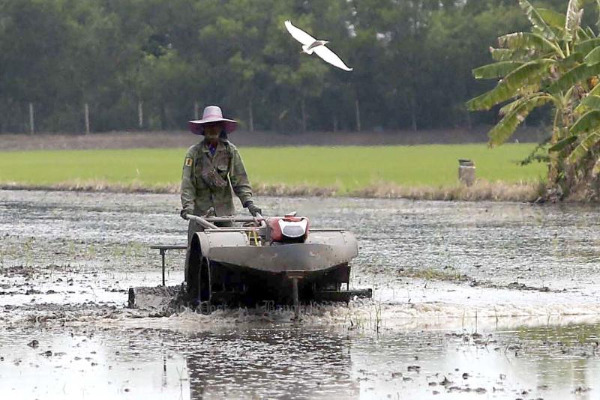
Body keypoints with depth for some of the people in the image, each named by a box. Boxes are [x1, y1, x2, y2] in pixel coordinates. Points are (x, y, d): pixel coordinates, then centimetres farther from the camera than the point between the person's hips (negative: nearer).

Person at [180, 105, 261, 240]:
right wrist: (187, 205, -20)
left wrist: (248, 202, -10)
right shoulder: (194, 152, -1)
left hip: (225, 209, 1)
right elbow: (187, 182, -7)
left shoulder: (230, 151, 3)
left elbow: (240, 180, 2)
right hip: (200, 208, -1)